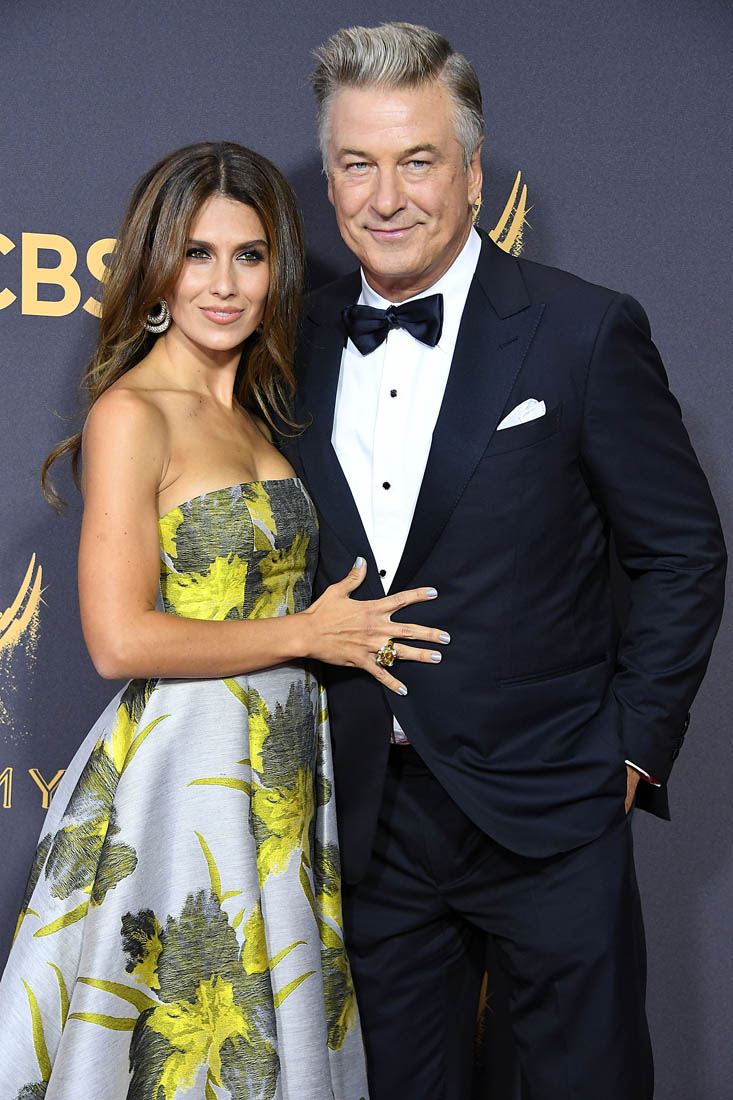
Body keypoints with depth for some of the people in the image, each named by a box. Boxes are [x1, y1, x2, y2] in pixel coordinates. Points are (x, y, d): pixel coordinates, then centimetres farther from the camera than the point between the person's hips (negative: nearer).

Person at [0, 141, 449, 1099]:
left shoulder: (246, 410, 12)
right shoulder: (132, 414, -12)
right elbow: (122, 640, -18)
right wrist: (307, 633, -11)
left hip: (281, 777, 8)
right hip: (185, 768, -7)